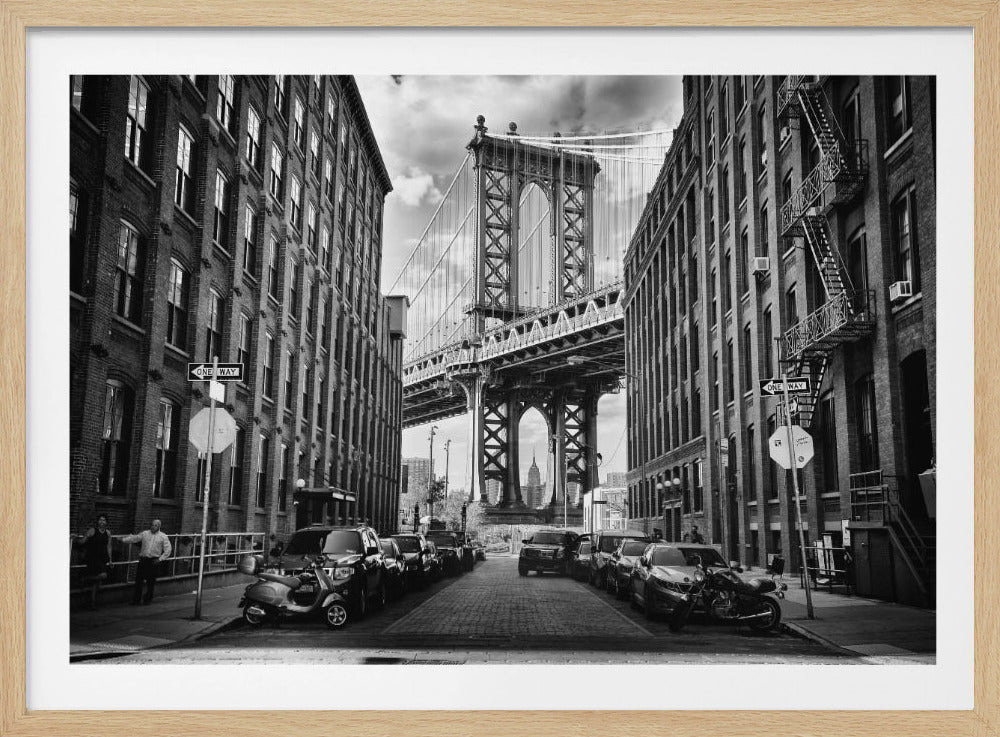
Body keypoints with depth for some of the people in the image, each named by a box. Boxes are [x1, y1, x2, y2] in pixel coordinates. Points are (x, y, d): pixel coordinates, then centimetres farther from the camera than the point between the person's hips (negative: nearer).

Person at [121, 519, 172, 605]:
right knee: (138, 579, 1)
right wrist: (123, 539, -1)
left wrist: (160, 559, -9)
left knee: (151, 581, 5)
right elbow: (134, 538, 10)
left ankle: (148, 599, 19)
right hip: (143, 559, 2)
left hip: (154, 561, -2)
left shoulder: (163, 537, 2)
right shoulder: (144, 533, 10)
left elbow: (168, 550, 0)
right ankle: (135, 599, 11)